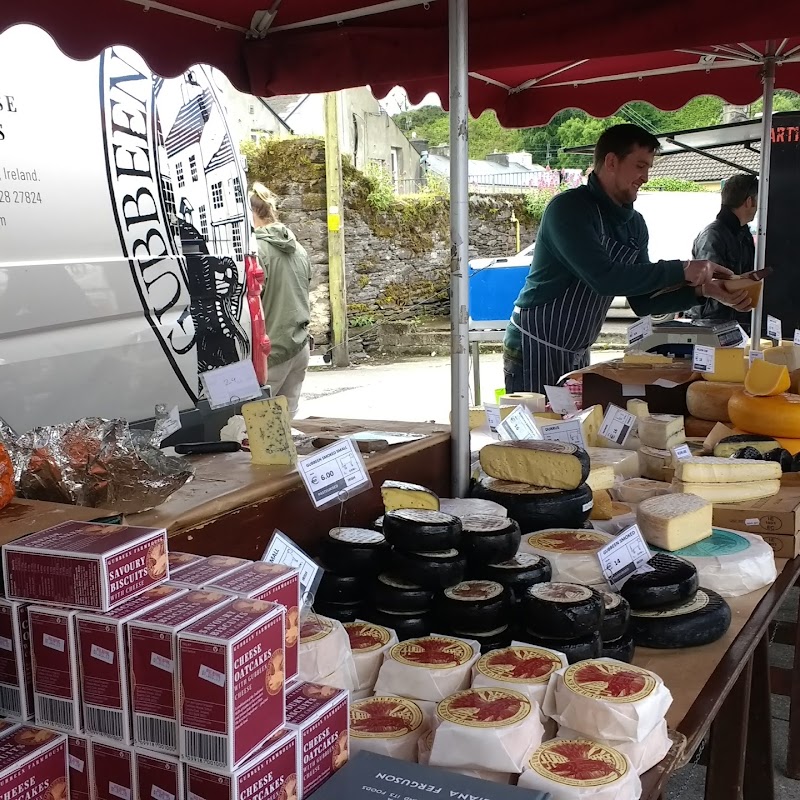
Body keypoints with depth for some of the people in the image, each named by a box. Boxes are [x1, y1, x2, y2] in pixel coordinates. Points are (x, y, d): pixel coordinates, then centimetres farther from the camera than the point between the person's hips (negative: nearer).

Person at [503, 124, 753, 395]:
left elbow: (643, 302, 7)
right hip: (534, 349, -8)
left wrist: (703, 289, -7)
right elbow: (603, 277, -29)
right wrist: (682, 271, -23)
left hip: (577, 355, 8)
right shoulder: (569, 208, -17)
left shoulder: (634, 224, 6)